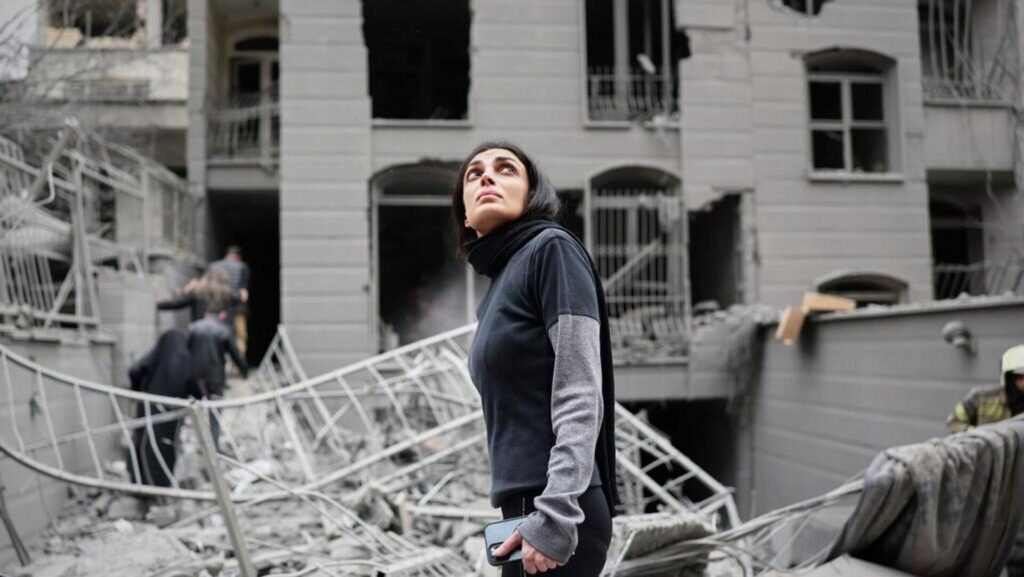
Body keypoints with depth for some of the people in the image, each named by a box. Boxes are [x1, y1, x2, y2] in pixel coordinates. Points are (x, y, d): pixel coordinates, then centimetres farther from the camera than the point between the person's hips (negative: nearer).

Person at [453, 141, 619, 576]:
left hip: (556, 510, -8)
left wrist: (554, 516, -21)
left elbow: (580, 396, -15)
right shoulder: (498, 282, 17)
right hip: (525, 504, 8)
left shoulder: (552, 249, -6)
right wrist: (528, 514, 15)